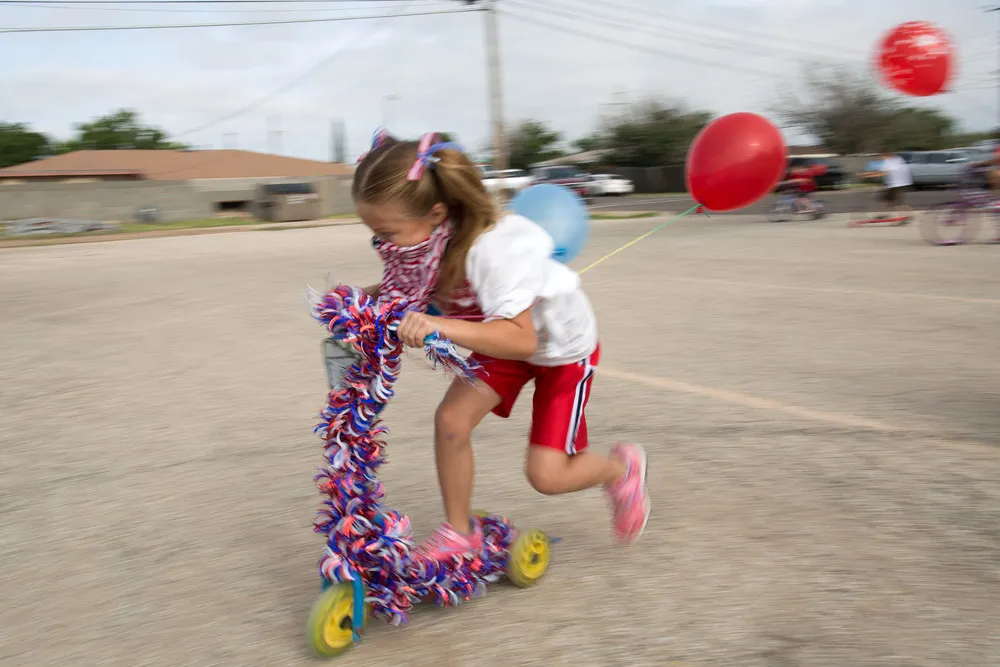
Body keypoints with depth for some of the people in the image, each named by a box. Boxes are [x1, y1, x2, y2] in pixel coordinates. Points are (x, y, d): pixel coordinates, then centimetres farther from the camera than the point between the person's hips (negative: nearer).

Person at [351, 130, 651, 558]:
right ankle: (460, 531, 10)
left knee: (546, 476, -6)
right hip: (502, 339, 6)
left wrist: (440, 326, -60)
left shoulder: (488, 249, -42)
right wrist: (366, 297, -20)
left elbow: (521, 339, -49)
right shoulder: (421, 240, -20)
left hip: (562, 345, -6)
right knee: (451, 419, -14)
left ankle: (622, 468, 28)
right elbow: (407, 288, 0)